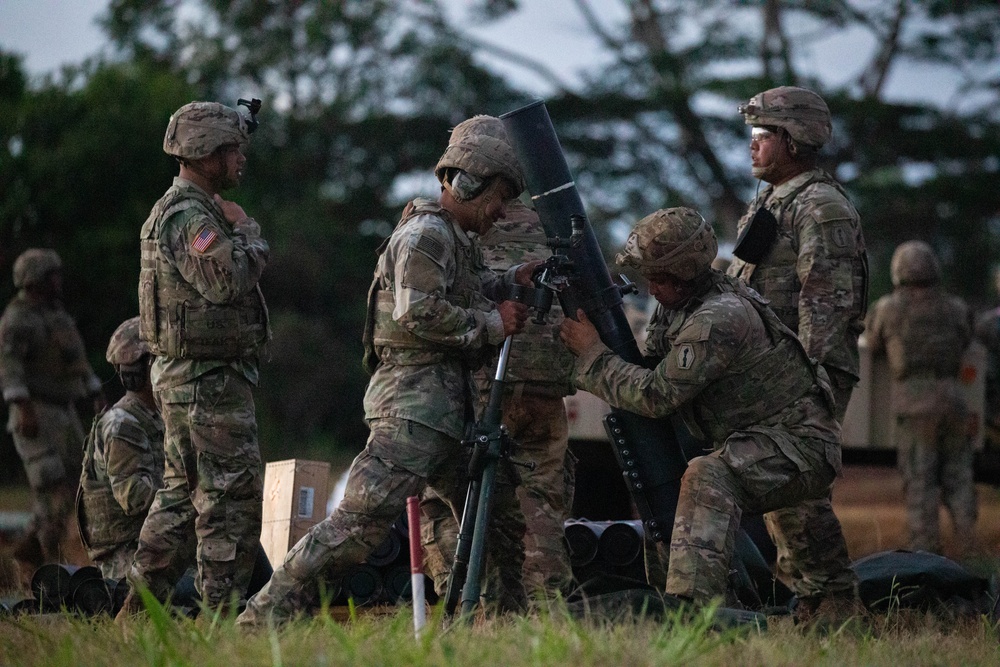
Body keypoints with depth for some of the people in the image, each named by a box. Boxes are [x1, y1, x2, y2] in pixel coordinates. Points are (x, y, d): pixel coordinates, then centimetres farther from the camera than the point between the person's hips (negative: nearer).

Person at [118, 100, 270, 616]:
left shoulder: (178, 211, 17)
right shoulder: (190, 217, -18)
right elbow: (227, 281, -29)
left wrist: (237, 230, 8)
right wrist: (246, 230, -13)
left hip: (182, 378, 11)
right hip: (210, 379, -11)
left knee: (182, 492, 16)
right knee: (231, 496, -8)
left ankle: (141, 602, 19)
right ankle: (224, 611, -7)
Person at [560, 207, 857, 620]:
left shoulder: (719, 319, -26)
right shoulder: (676, 303, 5)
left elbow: (656, 396, -26)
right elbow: (651, 371, 9)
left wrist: (592, 353, -17)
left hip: (798, 445, -11)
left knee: (708, 479, -33)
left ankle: (690, 604, -44)